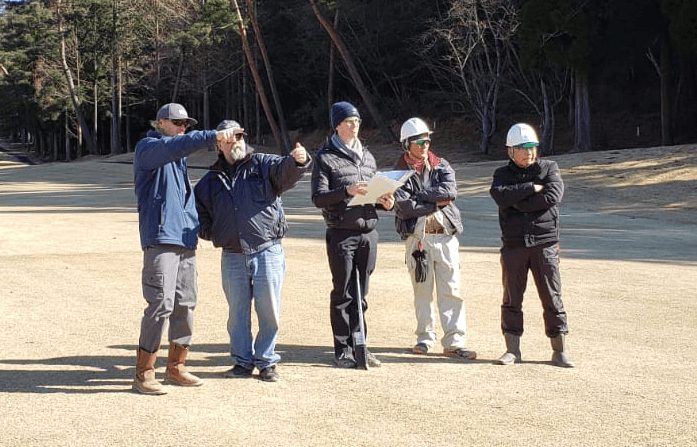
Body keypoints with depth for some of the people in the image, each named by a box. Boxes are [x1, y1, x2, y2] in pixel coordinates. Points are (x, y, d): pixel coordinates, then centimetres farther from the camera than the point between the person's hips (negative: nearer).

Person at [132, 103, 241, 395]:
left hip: (185, 240, 8)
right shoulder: (147, 148, -1)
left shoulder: (178, 158, 24)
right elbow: (177, 145, -22)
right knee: (161, 304, -13)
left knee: (186, 305, 8)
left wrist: (196, 225, 19)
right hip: (160, 238, -8)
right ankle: (143, 373, -6)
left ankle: (176, 368, 19)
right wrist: (212, 137, -30)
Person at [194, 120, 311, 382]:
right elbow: (199, 210, 25)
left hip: (268, 252, -3)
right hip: (232, 257, 3)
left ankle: (266, 362, 14)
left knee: (268, 309, 0)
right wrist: (210, 233, 7)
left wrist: (299, 160, -37)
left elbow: (286, 171, -14)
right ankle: (242, 361, 20)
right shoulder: (211, 180, 15)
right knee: (238, 311, 7)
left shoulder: (263, 164, 5)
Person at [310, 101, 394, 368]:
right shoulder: (325, 157, -1)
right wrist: (347, 191, -25)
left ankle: (359, 346, 17)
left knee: (361, 294, 9)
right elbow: (318, 198, -10)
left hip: (368, 232, 5)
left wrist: (385, 202, 0)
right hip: (341, 233, -5)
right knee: (343, 293, -1)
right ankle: (343, 351, 7)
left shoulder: (367, 156, 17)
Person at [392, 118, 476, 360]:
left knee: (451, 290, -3)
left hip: (445, 234, 1)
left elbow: (449, 191, -10)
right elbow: (403, 207, -11)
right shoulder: (399, 172, 3)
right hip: (417, 237, -1)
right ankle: (424, 338, 18)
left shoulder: (442, 166, 10)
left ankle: (453, 342, -2)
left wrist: (419, 194, -9)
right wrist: (436, 203, -9)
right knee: (422, 290, 6)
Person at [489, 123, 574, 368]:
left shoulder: (549, 168, 7)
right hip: (513, 244, 1)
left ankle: (560, 350, 7)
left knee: (552, 297, 0)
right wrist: (531, 188, -13)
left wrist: (518, 203, -10)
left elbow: (553, 195, -12)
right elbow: (500, 195, -12)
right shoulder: (503, 174, 11)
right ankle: (512, 349, 12)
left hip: (544, 243, -1)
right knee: (512, 298, 4)